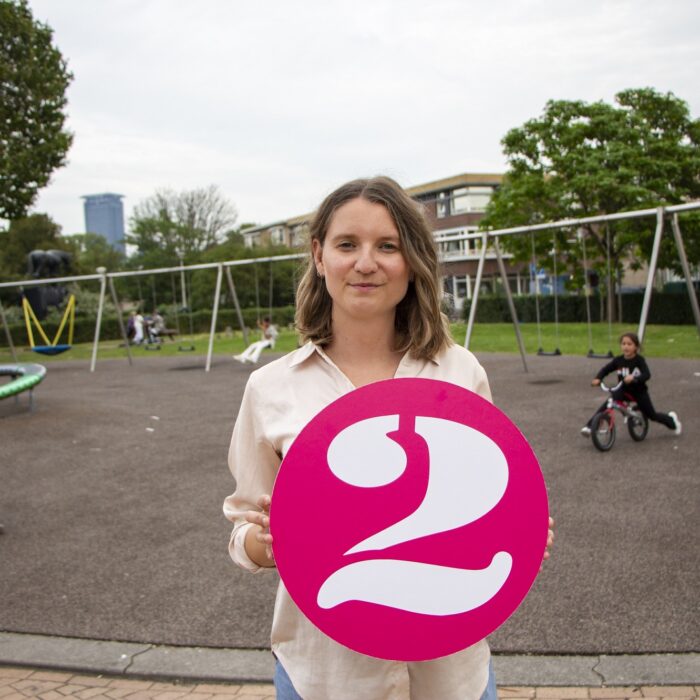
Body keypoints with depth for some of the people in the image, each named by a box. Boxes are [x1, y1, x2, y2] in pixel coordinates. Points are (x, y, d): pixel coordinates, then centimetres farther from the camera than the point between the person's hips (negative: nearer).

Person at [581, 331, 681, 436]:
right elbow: (605, 370, -3)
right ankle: (589, 427, -27)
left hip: (639, 391, -2)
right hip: (623, 390, 2)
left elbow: (647, 375, -30)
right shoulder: (618, 360, -8)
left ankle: (671, 419, 43)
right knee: (606, 406, -23)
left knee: (652, 415, 12)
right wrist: (598, 379, -24)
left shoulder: (639, 360, -18)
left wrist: (634, 378, -49)